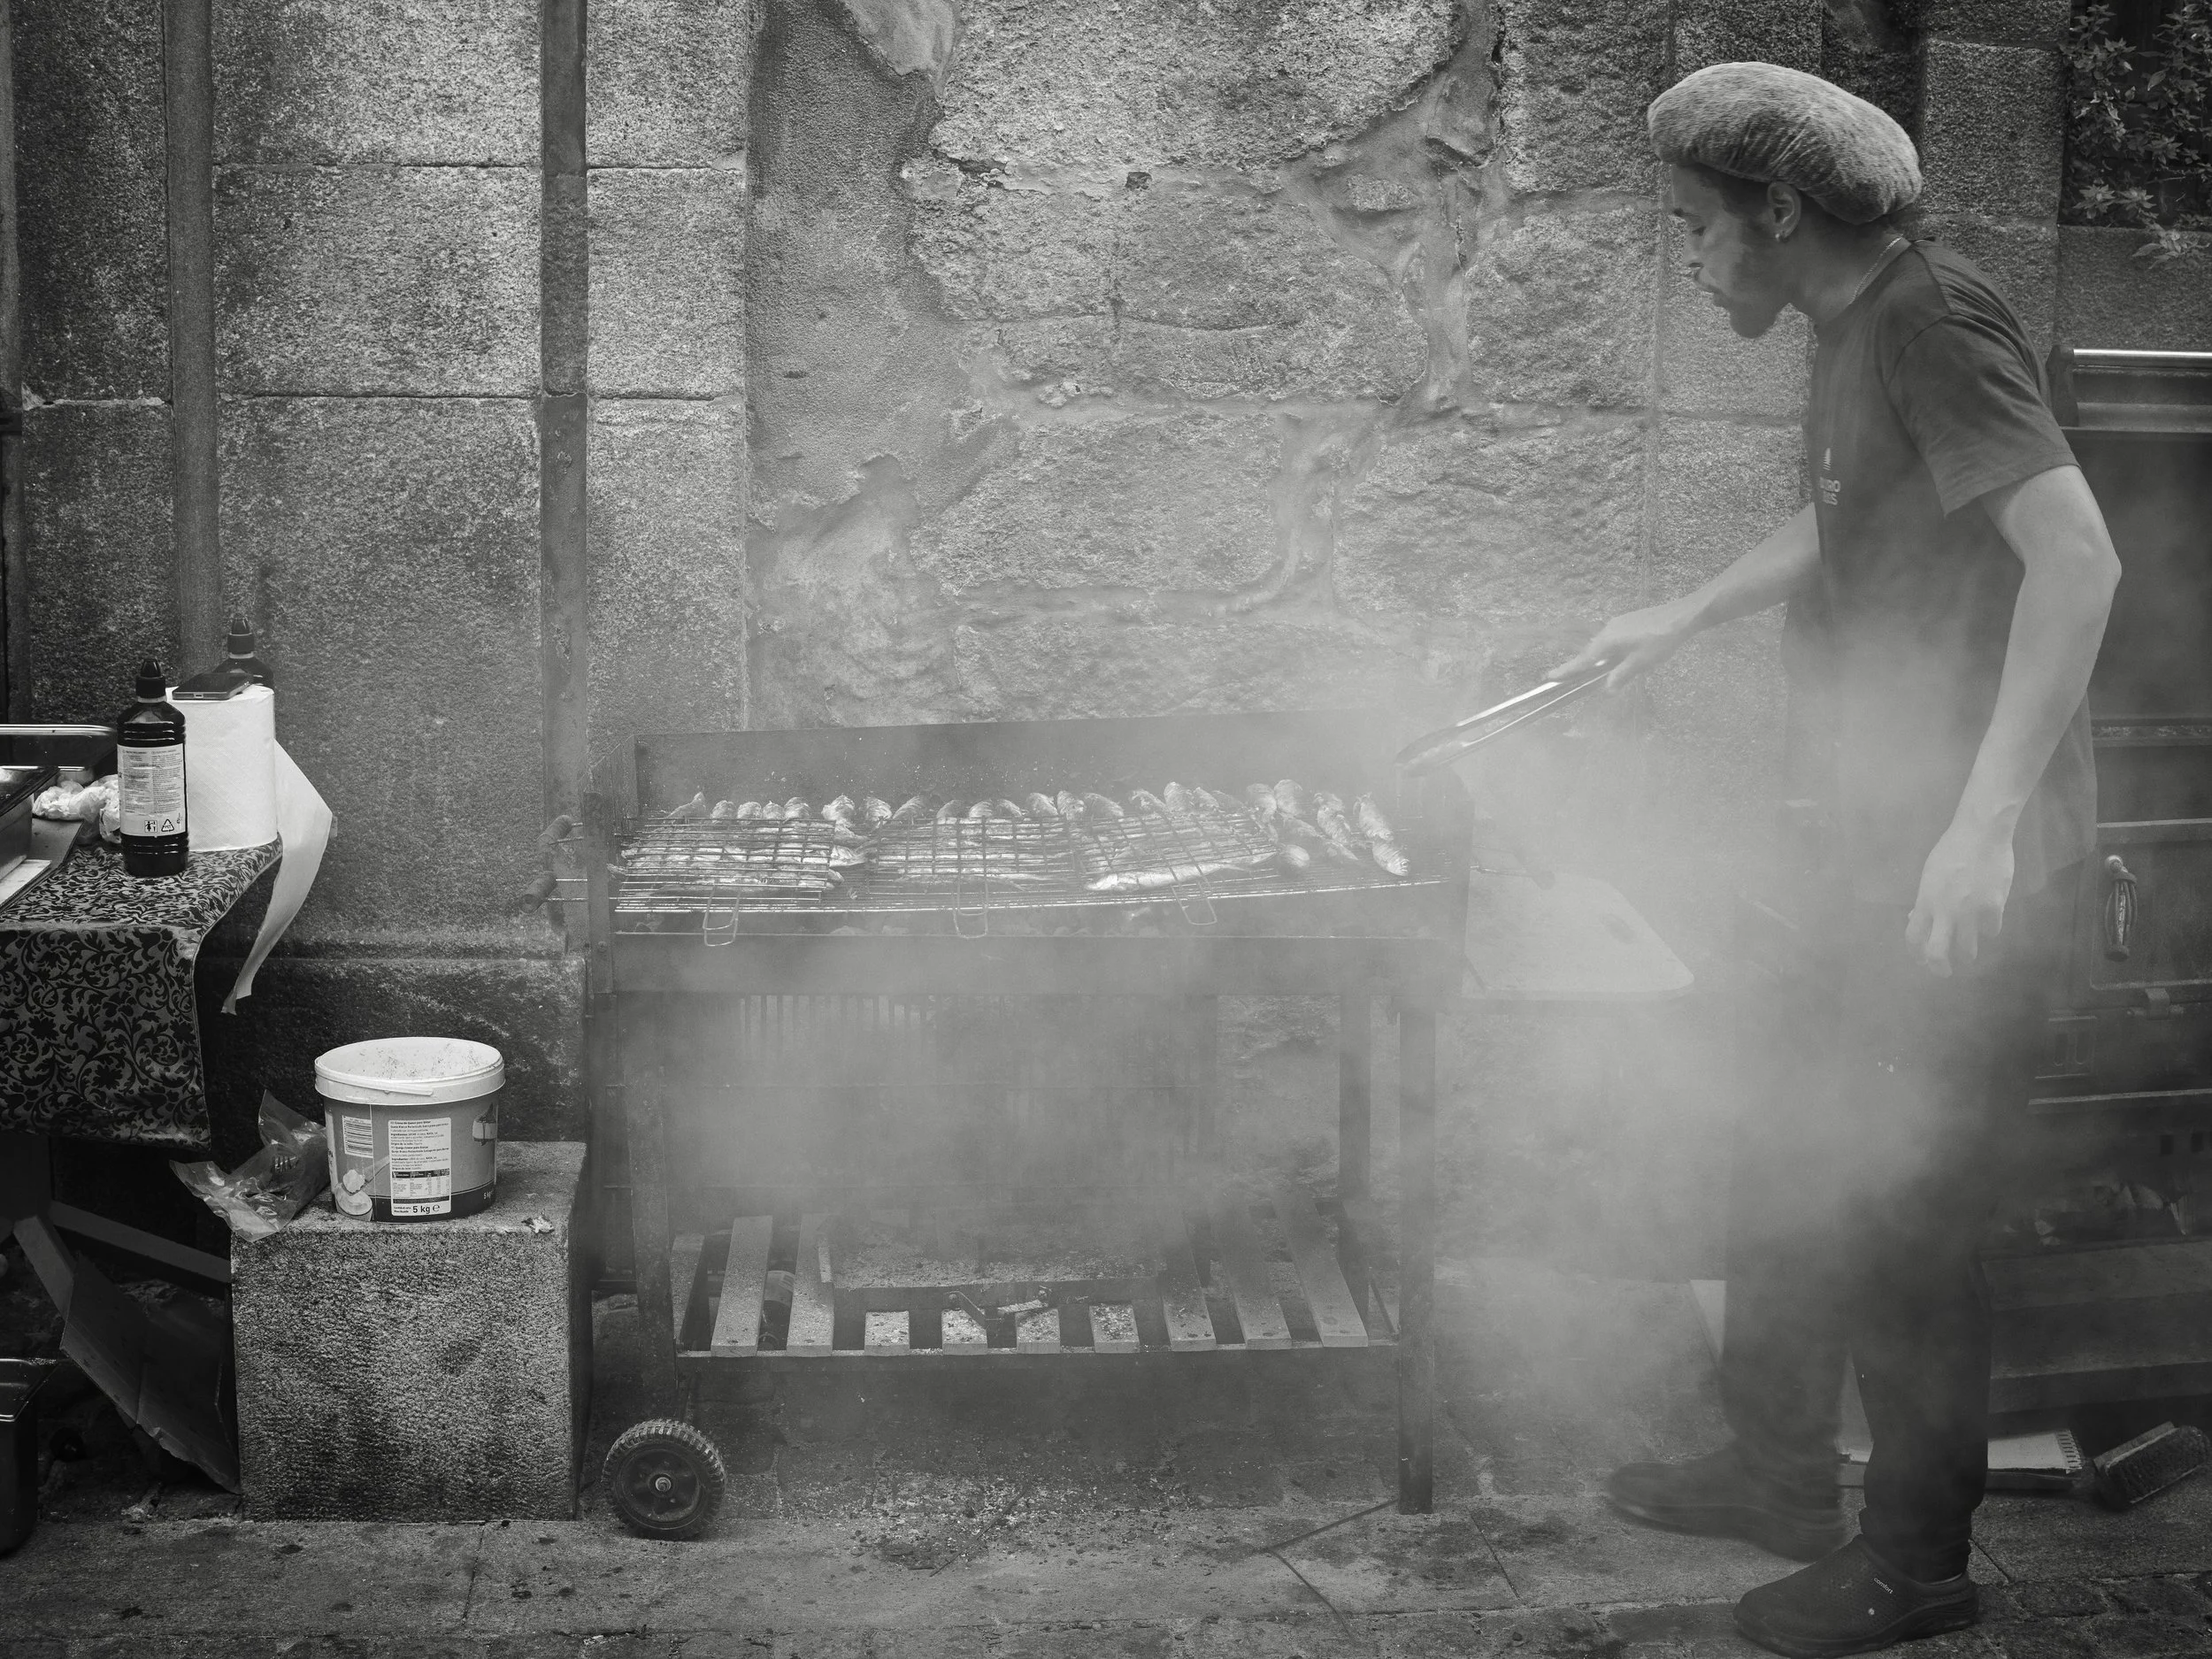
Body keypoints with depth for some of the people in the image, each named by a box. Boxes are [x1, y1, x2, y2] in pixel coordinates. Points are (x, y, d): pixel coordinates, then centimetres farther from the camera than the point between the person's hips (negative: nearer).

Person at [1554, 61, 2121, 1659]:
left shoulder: (1935, 316, -17)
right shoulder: (1860, 330, 11)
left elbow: (2075, 553, -26)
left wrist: (1986, 822, -30)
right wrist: (1683, 615, 31)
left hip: (1971, 851, -10)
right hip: (1885, 831, 10)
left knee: (1901, 1204, -1)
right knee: (1795, 1168, 18)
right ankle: (1782, 1466, 35)